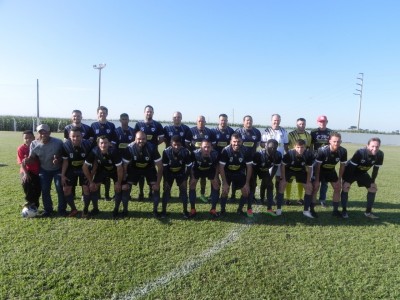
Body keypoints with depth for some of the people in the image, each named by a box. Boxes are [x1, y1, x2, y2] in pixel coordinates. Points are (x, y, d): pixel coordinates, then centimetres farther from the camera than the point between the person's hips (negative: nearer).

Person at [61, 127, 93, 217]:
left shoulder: (88, 144, -24)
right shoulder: (66, 145, -20)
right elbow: (65, 161, -9)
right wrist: (62, 175, -9)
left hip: (84, 169, -2)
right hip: (71, 170, 2)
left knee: (86, 188, -10)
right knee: (66, 189, -2)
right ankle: (73, 209, 16)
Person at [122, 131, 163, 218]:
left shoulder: (152, 148, -30)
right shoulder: (129, 148, -28)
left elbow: (160, 166, -23)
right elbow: (124, 166, -17)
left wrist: (158, 183, -23)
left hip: (149, 169, 0)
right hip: (134, 169, 1)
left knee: (156, 188, -14)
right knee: (125, 187, -10)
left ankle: (155, 210, 5)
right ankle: (125, 210, 10)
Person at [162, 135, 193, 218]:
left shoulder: (185, 152, -27)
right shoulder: (166, 152, -28)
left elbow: (188, 167, -15)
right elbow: (164, 167, -17)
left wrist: (185, 179, -15)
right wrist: (166, 180, -16)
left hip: (181, 173, 0)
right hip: (169, 173, 0)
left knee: (184, 190, -5)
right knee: (166, 190, -6)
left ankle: (185, 211, 7)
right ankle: (164, 211, 6)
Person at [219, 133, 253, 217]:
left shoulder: (246, 151, -23)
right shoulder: (226, 150, -27)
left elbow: (249, 167, -13)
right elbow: (221, 167, -20)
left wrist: (247, 183, -13)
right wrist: (225, 183, -21)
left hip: (240, 173, 2)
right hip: (227, 173, -2)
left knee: (246, 191, -5)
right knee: (225, 191, -14)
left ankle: (240, 209, 16)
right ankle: (222, 210, 6)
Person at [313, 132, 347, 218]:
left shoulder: (343, 151, -22)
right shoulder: (322, 150, -33)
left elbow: (342, 165, -6)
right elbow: (317, 166, -22)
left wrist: (339, 179, -3)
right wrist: (317, 180, -18)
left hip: (331, 170, 5)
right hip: (320, 170, -4)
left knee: (338, 188, 3)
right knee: (315, 187, -13)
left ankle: (335, 210, 15)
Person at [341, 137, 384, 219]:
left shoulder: (380, 154, -21)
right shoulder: (360, 152, -35)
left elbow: (376, 169, -6)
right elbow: (351, 167, -27)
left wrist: (372, 181, -2)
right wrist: (349, 181, -24)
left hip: (362, 172, 6)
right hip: (350, 171, -5)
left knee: (374, 188, 3)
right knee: (345, 187, -22)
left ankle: (368, 212, 18)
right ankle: (344, 210, -7)